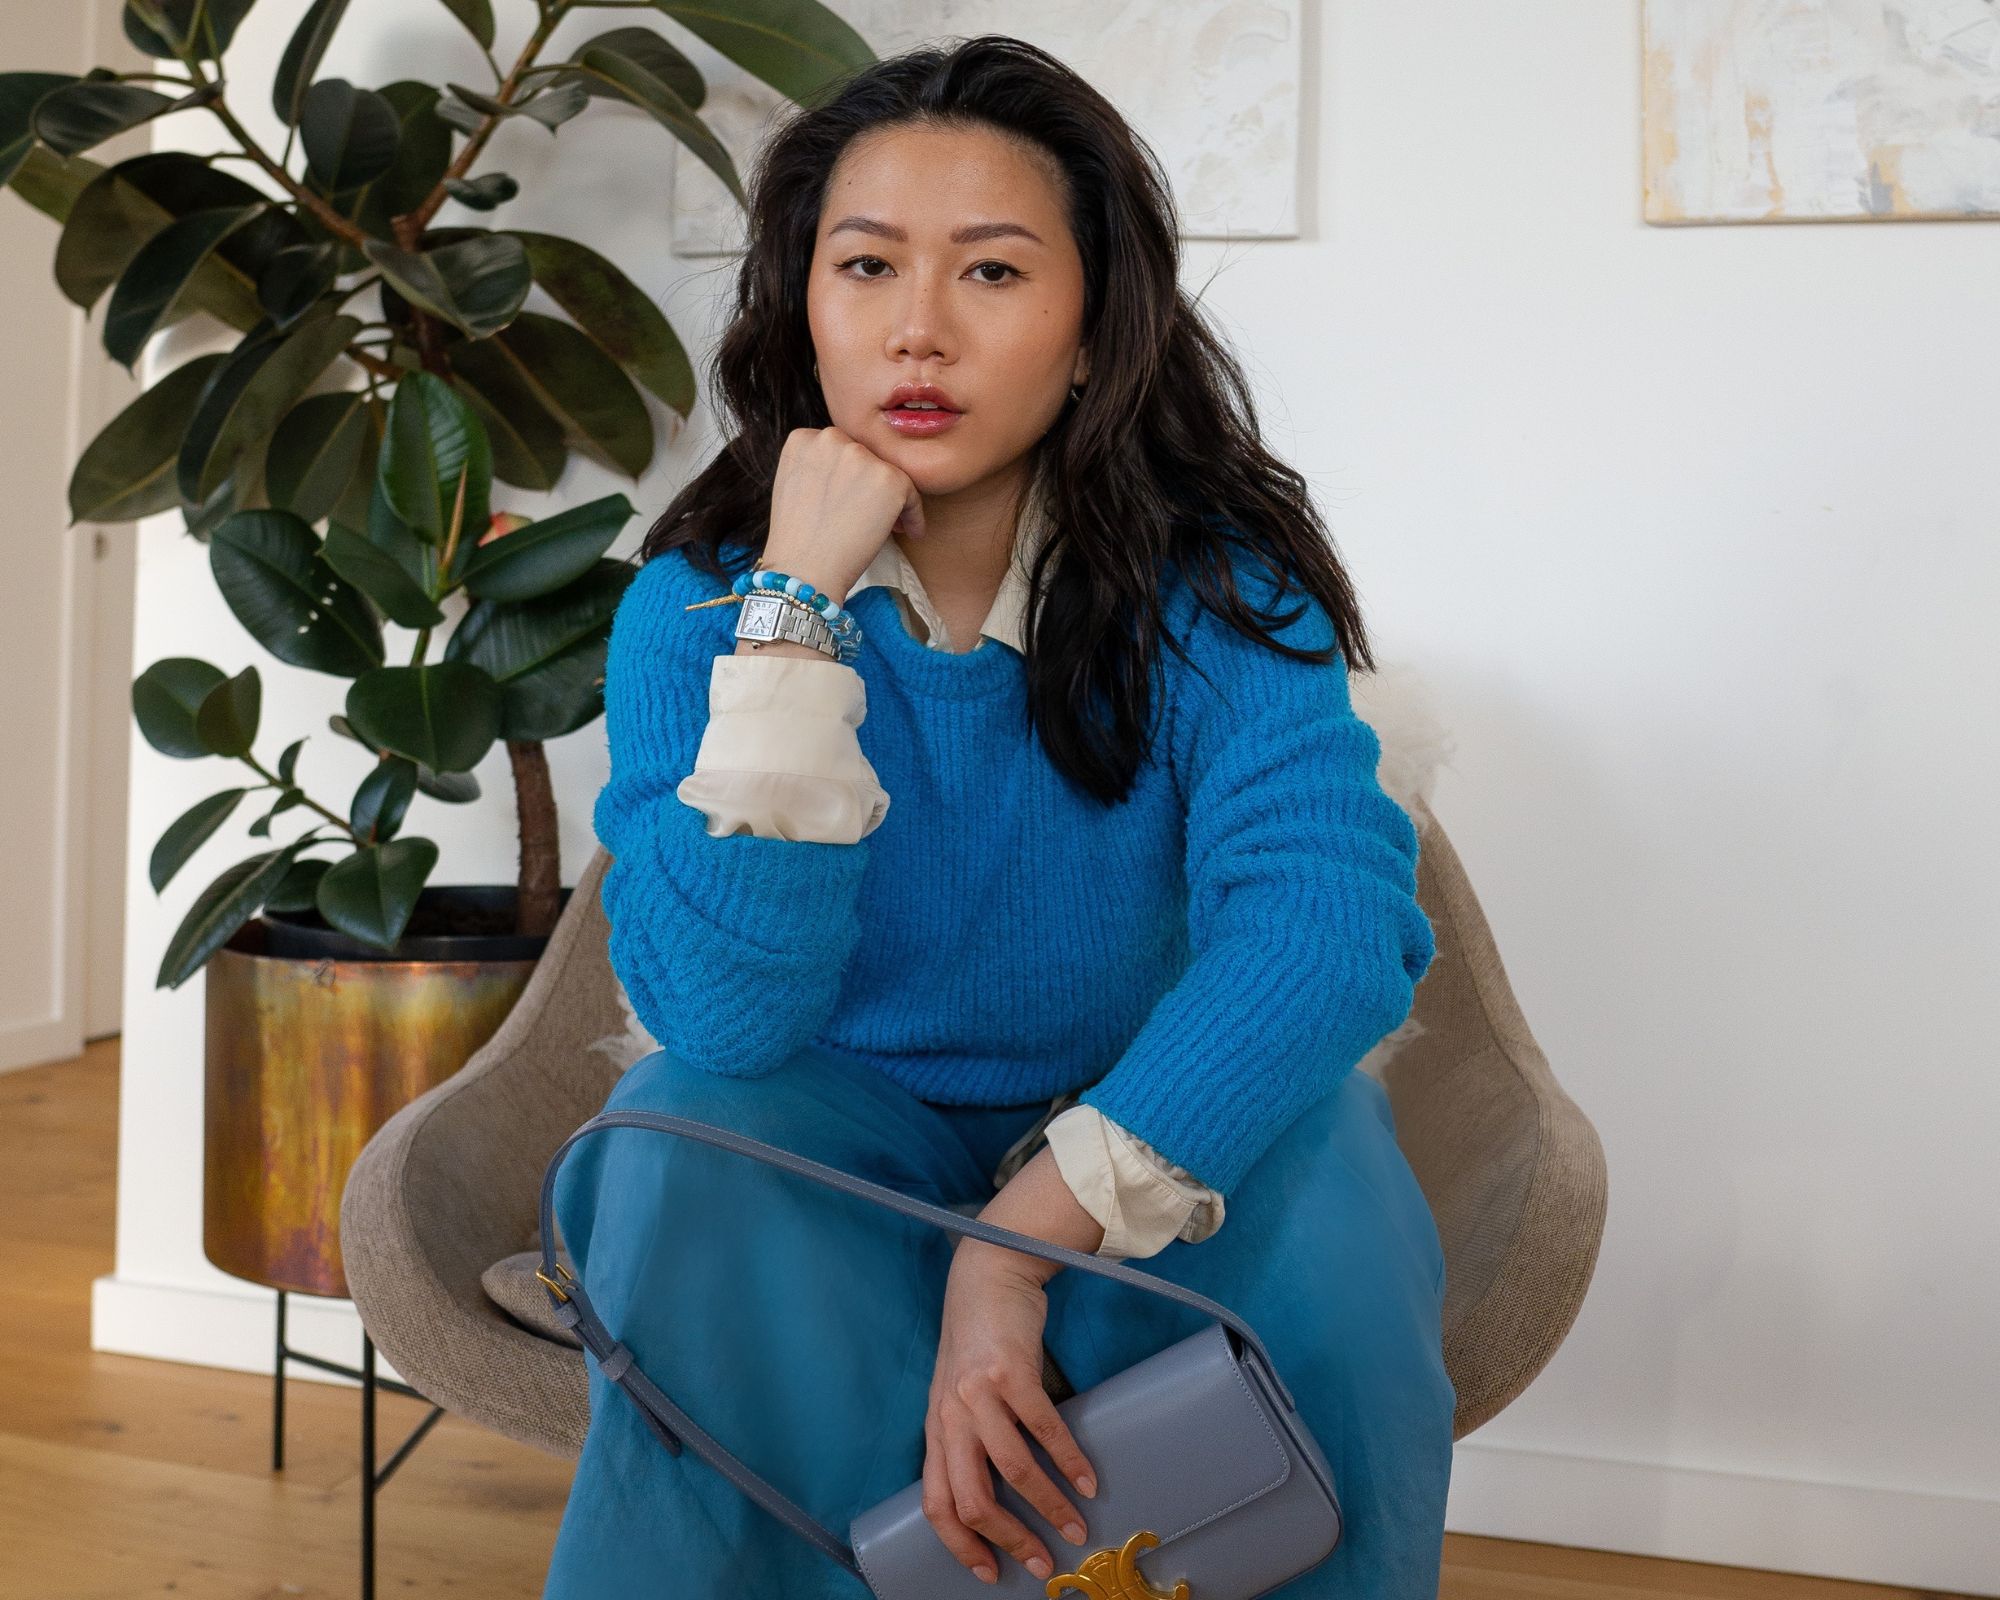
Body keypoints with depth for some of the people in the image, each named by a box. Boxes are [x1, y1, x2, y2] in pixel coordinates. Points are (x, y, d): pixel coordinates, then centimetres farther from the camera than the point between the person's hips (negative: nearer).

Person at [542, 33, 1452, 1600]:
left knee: (1321, 1158, -29)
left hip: (1139, 1138, 0)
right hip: (834, 1154, 0)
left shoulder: (1210, 585, -12)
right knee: (697, 1139, -30)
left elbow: (1330, 914, -30)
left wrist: (1024, 1236, -38)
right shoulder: (697, 603, -10)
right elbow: (722, 1014, -24)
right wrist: (798, 606, -29)